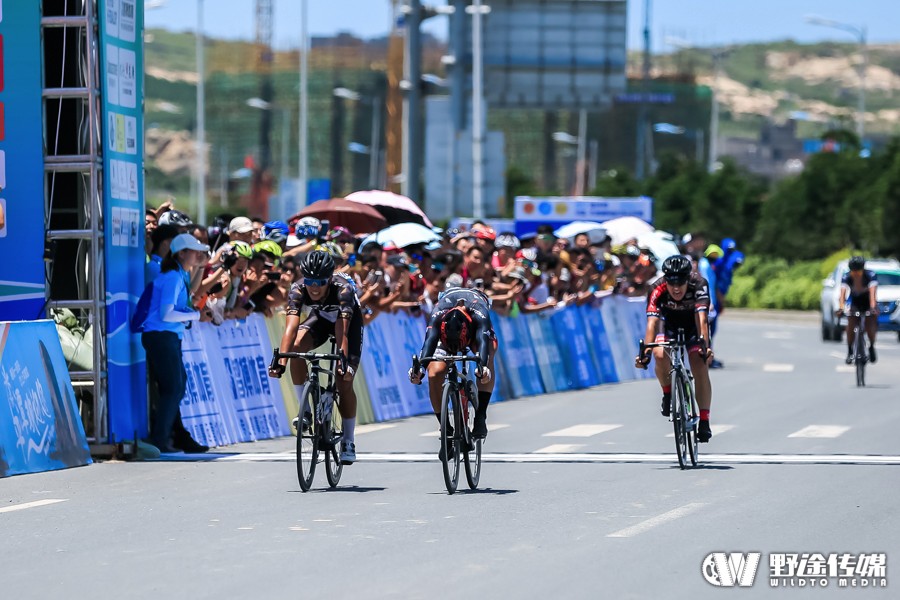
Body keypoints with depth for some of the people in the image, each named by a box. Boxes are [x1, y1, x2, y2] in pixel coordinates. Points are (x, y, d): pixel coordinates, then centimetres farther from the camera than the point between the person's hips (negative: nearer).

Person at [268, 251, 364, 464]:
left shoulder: (342, 290, -39)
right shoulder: (298, 290, -32)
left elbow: (341, 333, -46)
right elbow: (291, 327, -41)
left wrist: (343, 361, -59)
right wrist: (281, 361, -53)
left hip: (348, 320, -3)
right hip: (320, 318, 3)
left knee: (344, 381, -12)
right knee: (296, 347, -28)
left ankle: (348, 442, 3)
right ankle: (305, 409, -13)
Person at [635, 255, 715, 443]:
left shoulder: (699, 285, -33)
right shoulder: (658, 291, -32)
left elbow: (702, 318, -42)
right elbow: (652, 322, -41)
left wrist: (704, 344, -57)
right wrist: (646, 351, -55)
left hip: (693, 326, 0)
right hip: (669, 323, 0)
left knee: (700, 366, -19)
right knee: (660, 355, -28)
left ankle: (704, 421, -13)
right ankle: (668, 393, 0)